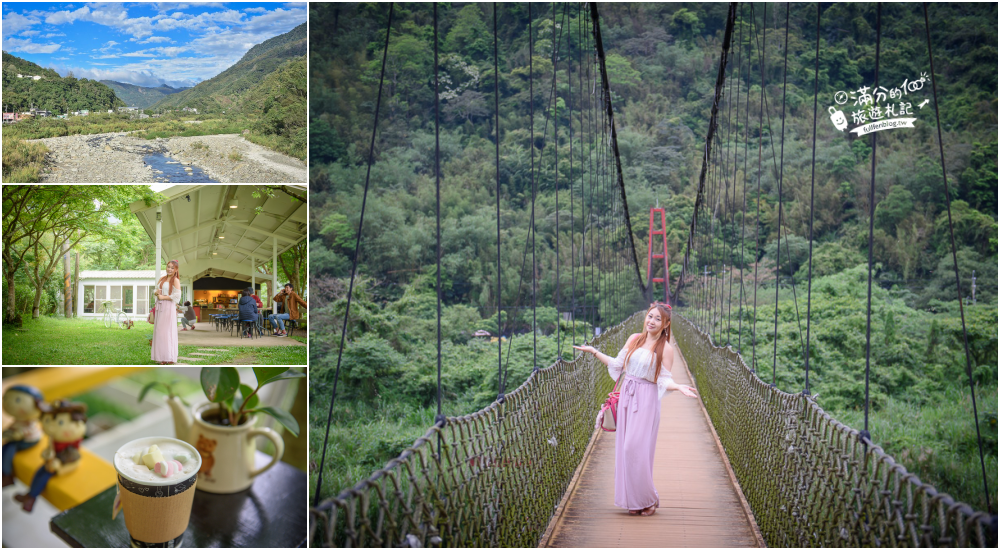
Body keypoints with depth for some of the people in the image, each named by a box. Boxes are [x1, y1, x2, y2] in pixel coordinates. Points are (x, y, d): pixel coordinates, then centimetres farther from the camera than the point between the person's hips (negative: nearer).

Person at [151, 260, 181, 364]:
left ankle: (168, 358, -3)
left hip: (169, 307, -7)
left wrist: (163, 297, -11)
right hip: (160, 307, 7)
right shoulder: (162, 279, 16)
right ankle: (160, 356, 11)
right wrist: (156, 293, 1)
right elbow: (156, 290, 24)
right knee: (158, 331, 6)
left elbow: (177, 297, -13)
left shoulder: (175, 280, -5)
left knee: (167, 331, -8)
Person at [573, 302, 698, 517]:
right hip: (627, 396, 5)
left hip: (646, 401, -5)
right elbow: (617, 364, 13)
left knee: (637, 448, -10)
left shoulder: (665, 348, -3)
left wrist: (679, 386, -23)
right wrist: (593, 351, 12)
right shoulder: (634, 339, 9)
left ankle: (648, 499, 8)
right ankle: (633, 500, 15)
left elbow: (664, 380, -4)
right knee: (625, 448, 4)